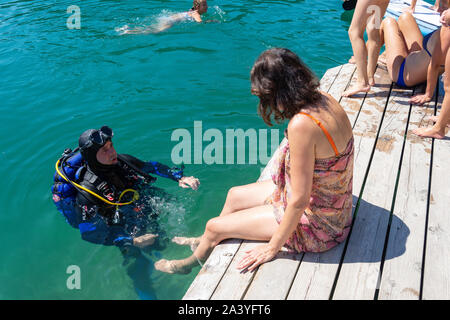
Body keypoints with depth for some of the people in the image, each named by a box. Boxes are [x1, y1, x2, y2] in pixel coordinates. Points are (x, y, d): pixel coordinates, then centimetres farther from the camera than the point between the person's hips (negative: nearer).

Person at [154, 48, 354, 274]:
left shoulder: (302, 124, -34)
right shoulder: (323, 99, -6)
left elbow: (299, 200, -28)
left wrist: (273, 247, -16)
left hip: (315, 223, -8)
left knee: (214, 227, 6)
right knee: (234, 196, 23)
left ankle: (188, 263, 40)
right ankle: (205, 242, 51)